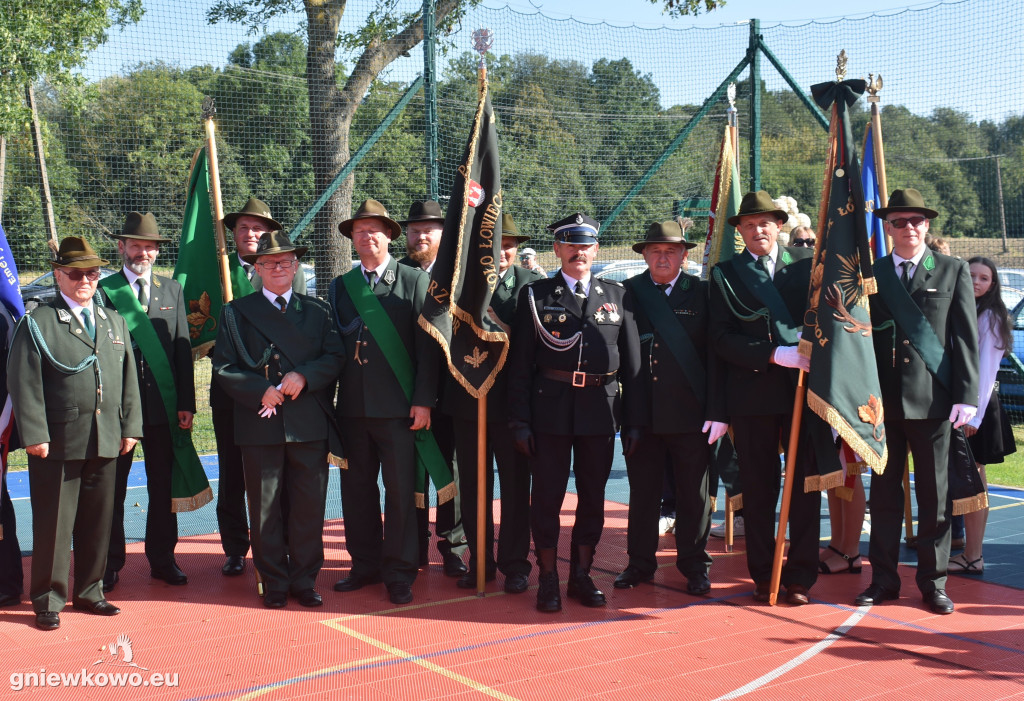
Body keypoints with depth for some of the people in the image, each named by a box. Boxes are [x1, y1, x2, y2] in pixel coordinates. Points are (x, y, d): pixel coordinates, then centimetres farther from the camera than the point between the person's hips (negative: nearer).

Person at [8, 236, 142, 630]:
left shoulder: (114, 321, 15)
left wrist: (130, 427, 9)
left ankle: (89, 591, 26)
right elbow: (24, 384, -7)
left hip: (106, 442, 5)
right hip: (57, 444, -5)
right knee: (53, 524, 2)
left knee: (98, 522, 12)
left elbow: (128, 379, 15)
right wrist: (34, 435, -13)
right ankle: (47, 601, 14)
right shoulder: (38, 323, -2)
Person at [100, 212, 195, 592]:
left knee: (163, 486, 9)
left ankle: (162, 559, 21)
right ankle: (110, 564, 17)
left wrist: (186, 403, 0)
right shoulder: (104, 289, 0)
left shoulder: (172, 290, 10)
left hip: (163, 404, 3)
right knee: (113, 487, 6)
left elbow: (183, 348, 7)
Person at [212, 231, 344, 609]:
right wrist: (262, 391, -12)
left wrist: (304, 376, -13)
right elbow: (223, 369, 1)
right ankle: (274, 582, 17)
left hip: (309, 425, 1)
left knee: (309, 506, 4)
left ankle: (304, 580, 17)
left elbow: (335, 358, 5)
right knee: (265, 509, 5)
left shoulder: (316, 311, 14)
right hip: (260, 426, -1)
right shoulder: (236, 312, 8)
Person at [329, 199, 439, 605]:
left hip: (397, 407, -4)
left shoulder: (415, 281, 2)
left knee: (400, 490, 0)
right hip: (352, 406, 4)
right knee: (356, 488, 10)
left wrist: (423, 400, -9)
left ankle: (399, 573, 11)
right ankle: (365, 565, 24)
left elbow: (427, 345, -2)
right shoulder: (340, 286, 12)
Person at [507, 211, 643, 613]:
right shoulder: (535, 296, 3)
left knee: (593, 497, 9)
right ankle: (548, 578, 15)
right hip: (550, 410, -2)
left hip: (600, 411, 2)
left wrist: (634, 419, 3)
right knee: (547, 496, 3)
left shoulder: (617, 297, 9)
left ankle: (581, 576, 23)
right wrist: (519, 420, -5)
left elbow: (632, 364, 8)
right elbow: (520, 365, 1)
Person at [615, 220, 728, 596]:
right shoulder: (628, 293, 5)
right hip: (642, 412, 1)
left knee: (694, 494, 8)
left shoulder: (702, 293, 1)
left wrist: (718, 411, -7)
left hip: (691, 414, -1)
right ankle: (641, 562, 24)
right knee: (642, 492, 11)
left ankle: (694, 565, 22)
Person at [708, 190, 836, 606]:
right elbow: (722, 339, -5)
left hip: (806, 389, 1)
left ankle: (800, 576, 11)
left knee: (806, 485, 2)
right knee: (758, 489, 5)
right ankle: (763, 576, 16)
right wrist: (777, 355, -15)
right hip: (753, 395, -1)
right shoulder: (725, 275, 4)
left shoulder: (807, 263, 9)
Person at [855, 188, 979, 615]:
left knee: (934, 494, 5)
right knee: (884, 492, 8)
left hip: (933, 399, -1)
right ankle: (884, 578, 17)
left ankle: (932, 580, 16)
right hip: (883, 400, 2)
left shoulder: (954, 272, 5)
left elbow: (966, 338, 2)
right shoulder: (870, 274, 9)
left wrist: (966, 395, -6)